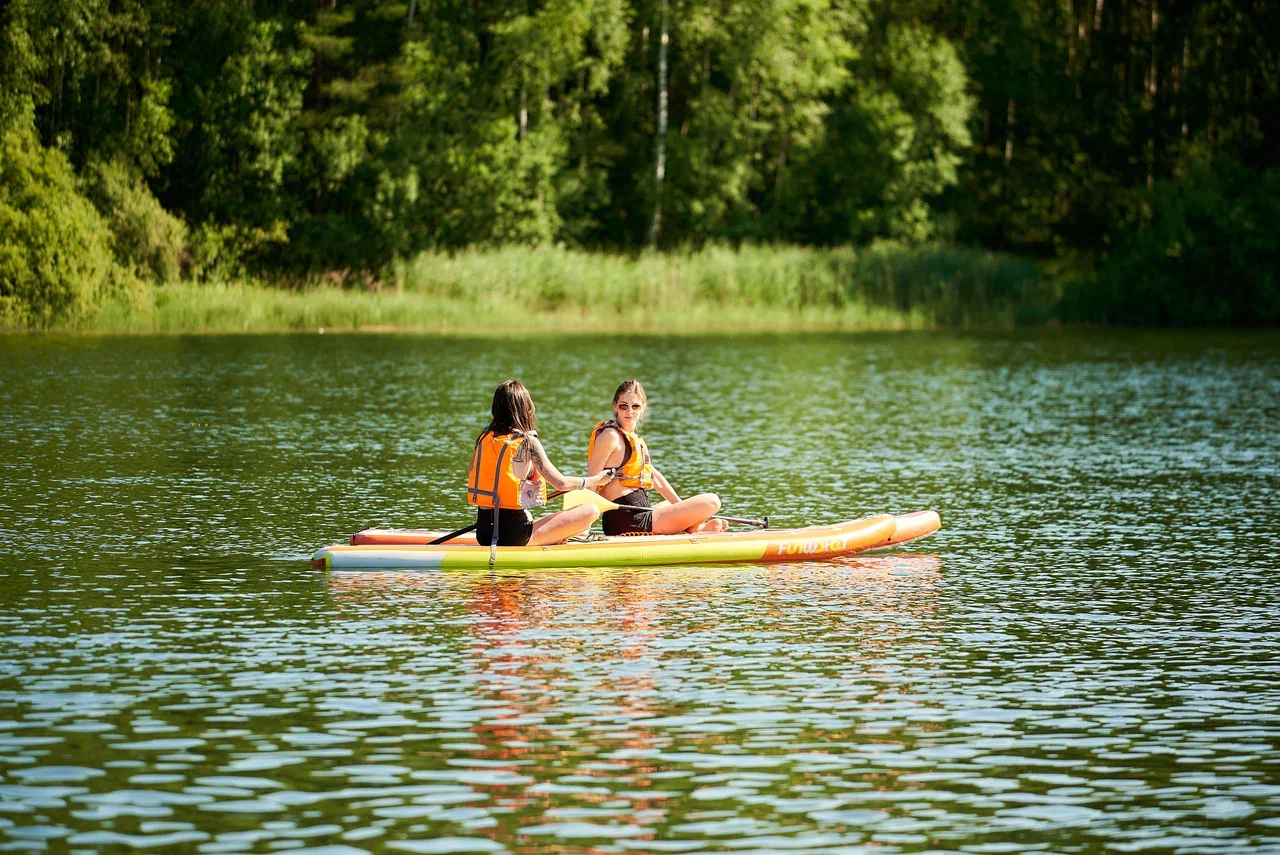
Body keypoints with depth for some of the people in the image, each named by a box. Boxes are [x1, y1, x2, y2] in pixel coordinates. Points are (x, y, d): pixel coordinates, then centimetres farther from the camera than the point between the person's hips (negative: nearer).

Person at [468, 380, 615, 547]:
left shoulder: (484, 438, 6)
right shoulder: (528, 442, -11)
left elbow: (470, 472, 22)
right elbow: (561, 483, -10)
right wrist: (596, 480, 7)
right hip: (512, 533, -7)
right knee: (590, 511, -7)